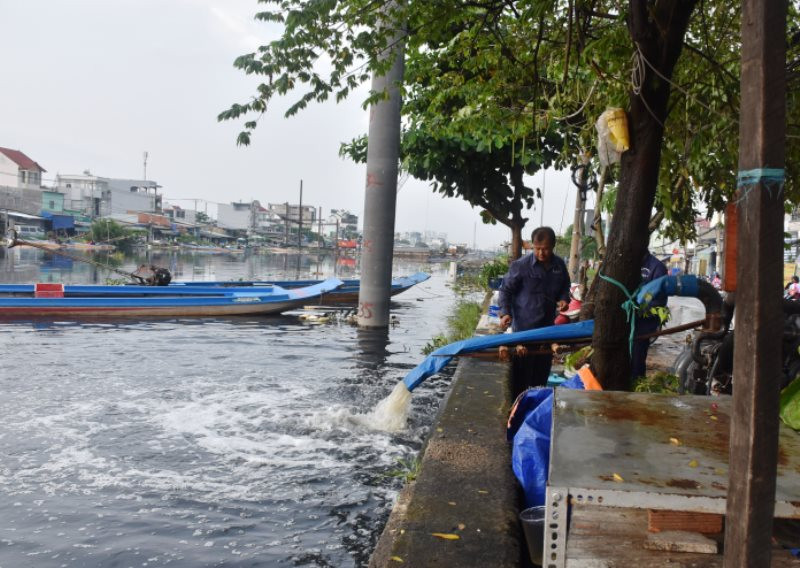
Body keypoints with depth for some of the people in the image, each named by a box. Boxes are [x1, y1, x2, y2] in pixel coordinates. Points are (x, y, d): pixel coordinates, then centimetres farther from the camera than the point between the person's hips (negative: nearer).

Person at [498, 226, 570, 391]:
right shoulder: (521, 265, -14)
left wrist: (563, 299, -3)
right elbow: (506, 290, -7)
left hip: (548, 325, 5)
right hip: (524, 326, -5)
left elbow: (565, 287, 18)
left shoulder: (560, 265, 1)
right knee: (522, 370, 0)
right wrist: (505, 312, -19)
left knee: (543, 368, 17)